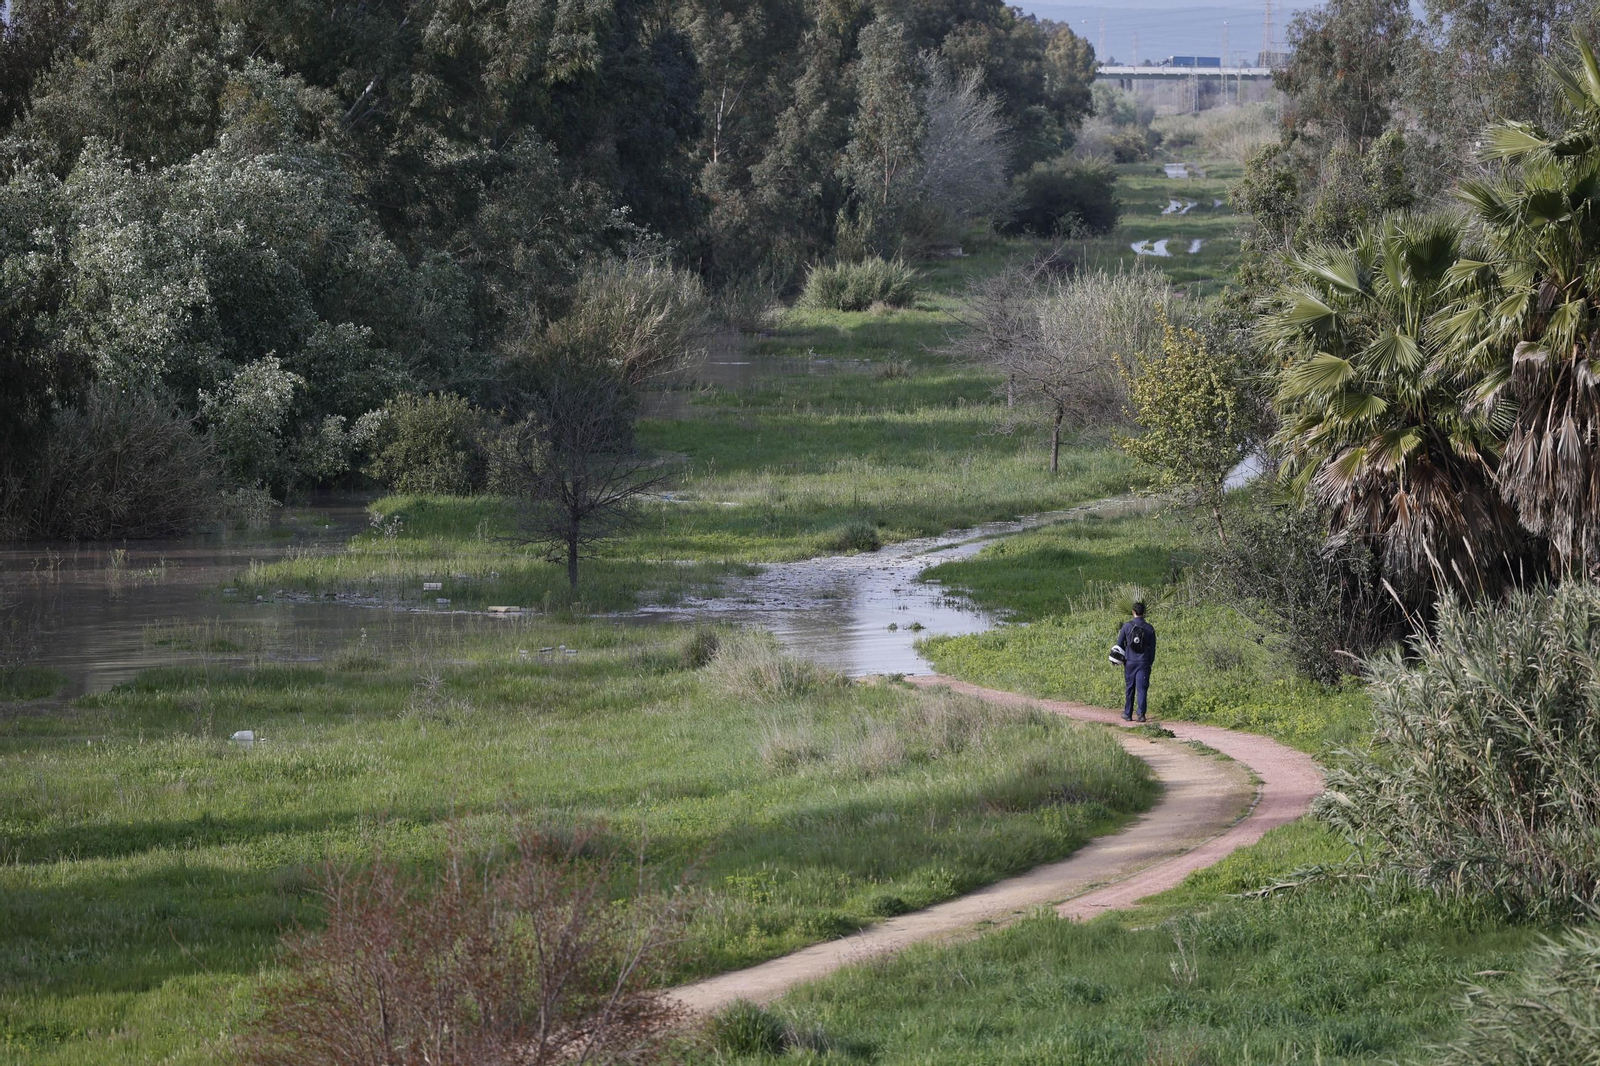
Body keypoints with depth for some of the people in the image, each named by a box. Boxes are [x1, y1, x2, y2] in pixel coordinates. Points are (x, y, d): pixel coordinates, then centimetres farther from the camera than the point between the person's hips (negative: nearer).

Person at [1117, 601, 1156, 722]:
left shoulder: (1127, 626, -2)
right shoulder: (1149, 628, 0)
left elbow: (1120, 644, 4)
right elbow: (1152, 648, 5)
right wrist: (1151, 662, 15)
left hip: (1129, 662, 0)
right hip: (1144, 662, 0)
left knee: (1130, 689, 11)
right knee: (1142, 689, -3)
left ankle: (1128, 714, 18)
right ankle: (1141, 714, -13)